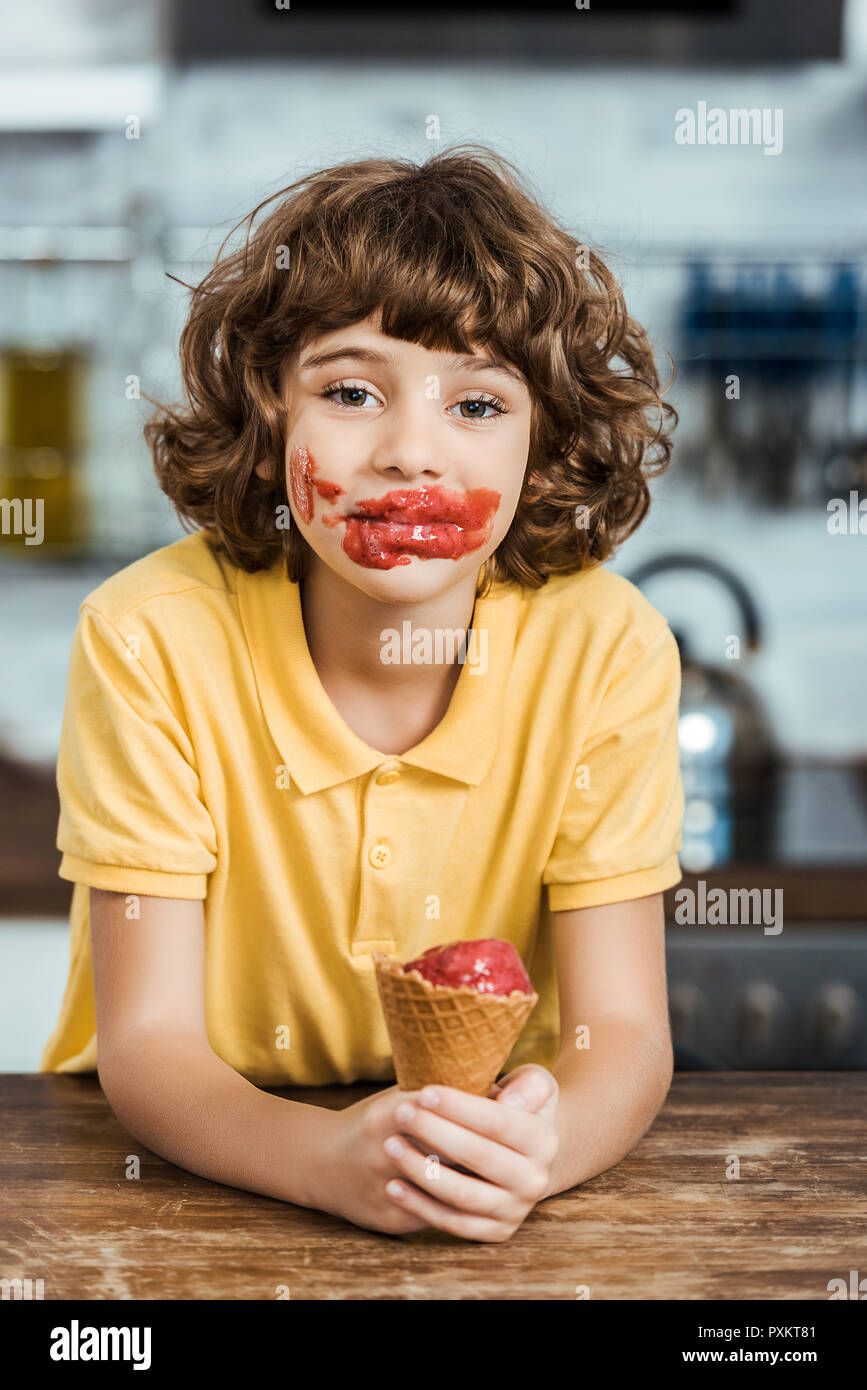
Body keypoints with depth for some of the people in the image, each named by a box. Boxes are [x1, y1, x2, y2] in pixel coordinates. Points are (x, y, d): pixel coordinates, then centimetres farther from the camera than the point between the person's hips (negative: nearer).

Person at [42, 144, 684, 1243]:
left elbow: (620, 1033, -13)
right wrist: (329, 1157, -35)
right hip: (193, 1161, 0)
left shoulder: (602, 648, -13)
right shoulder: (151, 639, -17)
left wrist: (540, 1146, -35)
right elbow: (146, 1040, -16)